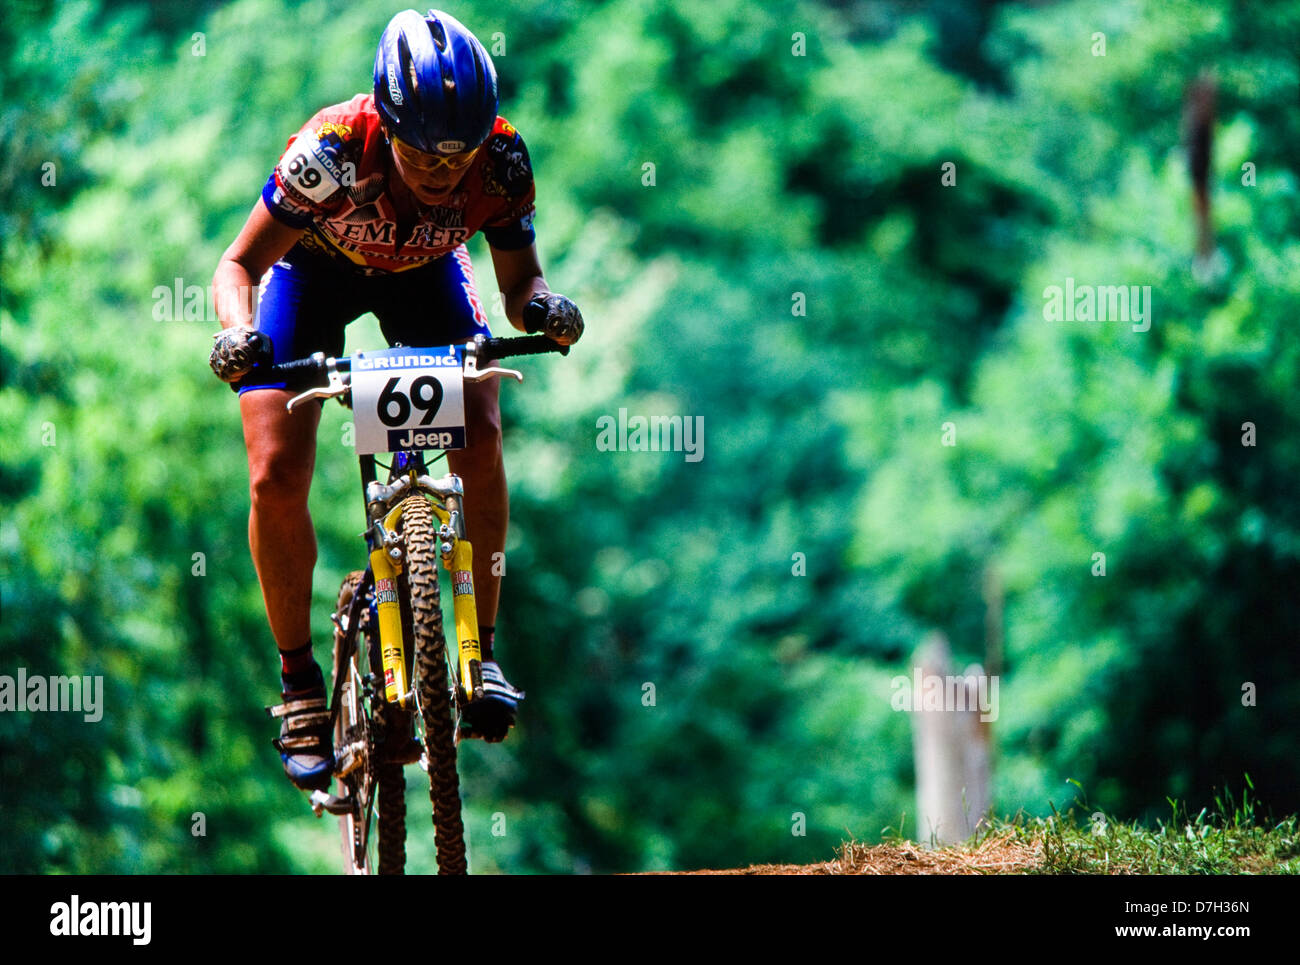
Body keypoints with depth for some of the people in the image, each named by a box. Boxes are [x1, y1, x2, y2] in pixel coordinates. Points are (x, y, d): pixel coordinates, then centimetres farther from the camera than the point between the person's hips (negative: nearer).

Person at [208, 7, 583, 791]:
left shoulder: (500, 162, -32)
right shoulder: (332, 151, -38)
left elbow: (519, 277, -19)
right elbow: (240, 263, -29)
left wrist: (541, 305, -42)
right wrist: (238, 330, -49)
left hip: (422, 272, 2)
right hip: (313, 268, -2)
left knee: (481, 438, -22)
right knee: (276, 481, -15)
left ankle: (482, 651, -8)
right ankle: (300, 684, 3)